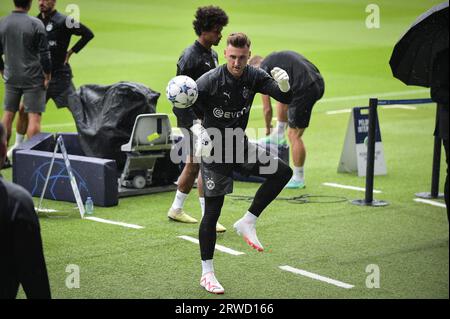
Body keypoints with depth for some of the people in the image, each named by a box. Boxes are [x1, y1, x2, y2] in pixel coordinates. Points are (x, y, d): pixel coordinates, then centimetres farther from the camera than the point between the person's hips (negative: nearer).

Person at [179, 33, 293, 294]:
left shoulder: (254, 76, -6)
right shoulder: (210, 80, -19)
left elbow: (285, 99, -12)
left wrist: (284, 85, -36)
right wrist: (197, 129, -32)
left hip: (240, 145, 5)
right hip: (214, 150, -5)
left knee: (283, 172, -12)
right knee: (212, 212, -3)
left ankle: (247, 222, -1)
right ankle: (207, 274, 9)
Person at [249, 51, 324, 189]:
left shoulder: (263, 70, 6)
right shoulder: (276, 58, 30)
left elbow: (267, 108, 10)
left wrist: (267, 128, 29)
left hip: (305, 88, -8)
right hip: (318, 83, 8)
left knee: (295, 135, 3)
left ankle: (298, 179, 11)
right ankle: (279, 135, 36)